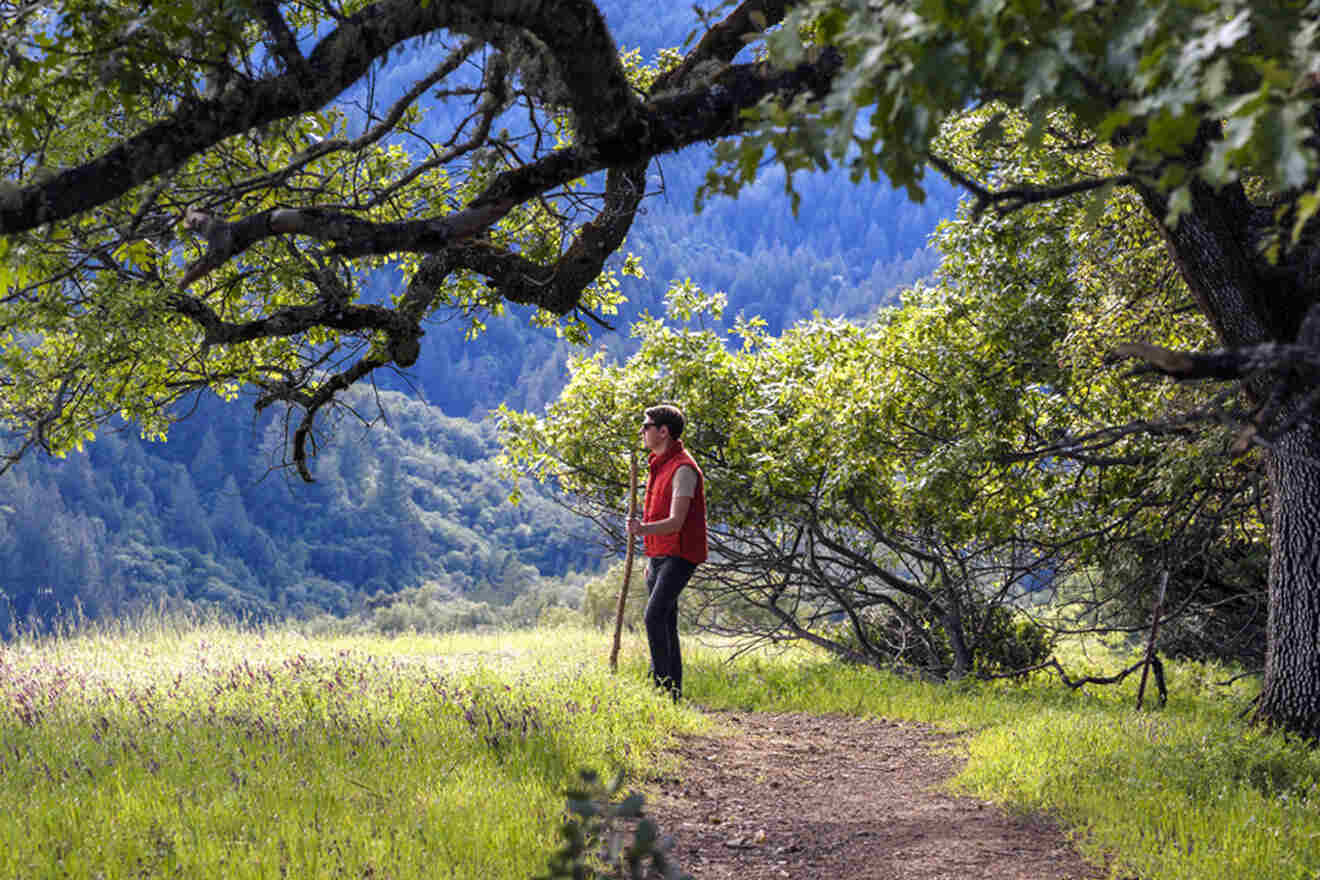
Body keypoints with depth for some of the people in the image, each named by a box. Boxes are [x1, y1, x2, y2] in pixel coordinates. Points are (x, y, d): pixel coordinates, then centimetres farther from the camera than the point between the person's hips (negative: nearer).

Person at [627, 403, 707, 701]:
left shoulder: (683, 469, -15)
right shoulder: (658, 465, 16)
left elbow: (675, 522, -22)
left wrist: (643, 529, -39)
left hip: (679, 556, -10)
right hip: (660, 556, 10)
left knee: (654, 616, -20)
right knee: (665, 624, 8)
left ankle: (664, 685, -19)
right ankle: (672, 690, 11)